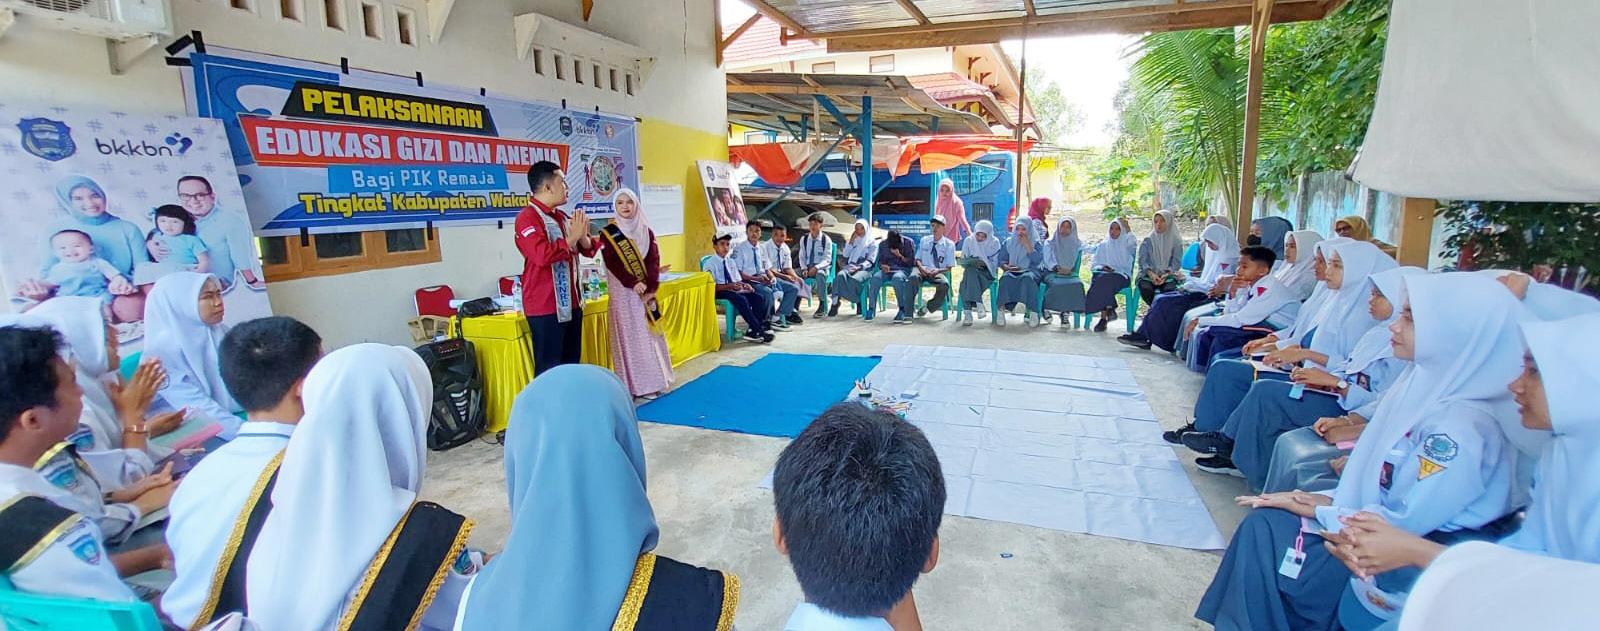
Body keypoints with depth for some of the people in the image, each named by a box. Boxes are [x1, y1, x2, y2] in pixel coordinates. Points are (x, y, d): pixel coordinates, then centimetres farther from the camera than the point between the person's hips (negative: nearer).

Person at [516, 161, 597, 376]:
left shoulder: (563, 217, 14)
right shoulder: (528, 218, -12)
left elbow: (589, 250, 19)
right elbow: (542, 255, -27)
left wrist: (582, 236, -3)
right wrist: (571, 238, -16)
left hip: (570, 304, 8)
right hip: (545, 308, -8)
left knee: (572, 364, 15)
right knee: (549, 370, -3)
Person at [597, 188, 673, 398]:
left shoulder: (646, 232, 9)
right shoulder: (608, 233, 0)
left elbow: (654, 260, 1)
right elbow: (612, 262, -10)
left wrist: (650, 287, -12)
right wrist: (633, 283, -20)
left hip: (647, 292, 4)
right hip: (623, 293, -4)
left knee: (650, 333, 8)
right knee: (630, 335, -3)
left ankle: (655, 379, 16)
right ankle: (636, 384, 1)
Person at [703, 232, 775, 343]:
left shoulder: (731, 262, 21)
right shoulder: (710, 263, -1)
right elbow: (711, 286, -10)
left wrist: (744, 285, -4)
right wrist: (731, 286, -21)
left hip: (735, 290, 7)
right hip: (720, 293, -6)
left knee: (759, 298, -19)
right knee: (741, 299, -35)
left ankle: (752, 331, -22)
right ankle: (758, 330, -32)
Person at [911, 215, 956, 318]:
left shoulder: (949, 244, 8)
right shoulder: (924, 240, 17)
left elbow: (949, 267, 4)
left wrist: (938, 270, -16)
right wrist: (920, 267, -8)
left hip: (938, 273, -1)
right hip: (923, 271, 1)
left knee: (944, 284, -36)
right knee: (913, 277, -35)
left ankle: (927, 307, -13)